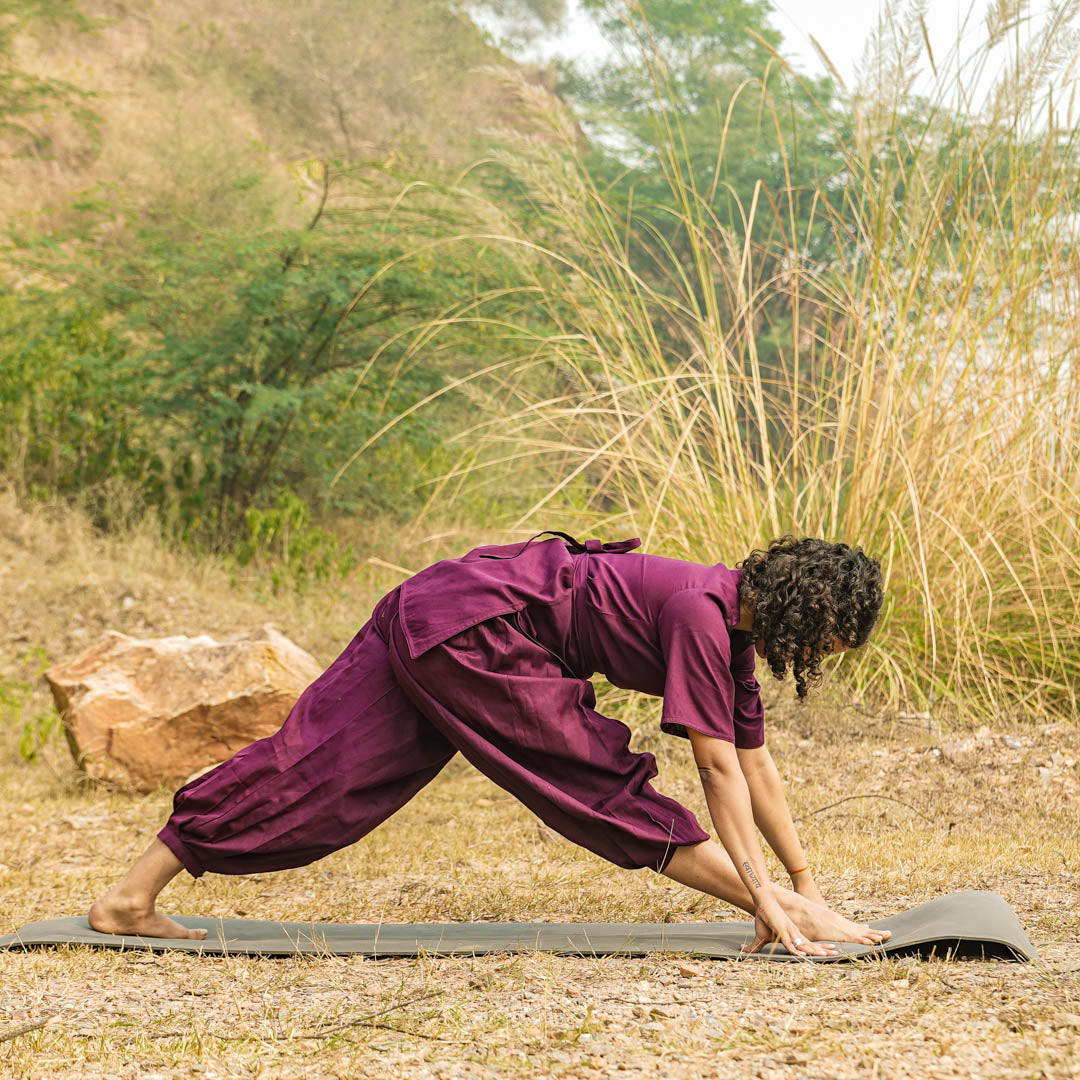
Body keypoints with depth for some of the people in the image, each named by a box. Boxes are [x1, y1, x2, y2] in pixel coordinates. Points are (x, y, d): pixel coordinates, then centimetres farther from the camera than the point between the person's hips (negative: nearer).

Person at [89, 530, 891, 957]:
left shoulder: (734, 627, 11)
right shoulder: (699, 612, -16)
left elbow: (755, 760, 16)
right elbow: (718, 767, -18)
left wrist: (806, 882, 18)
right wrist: (766, 896, -17)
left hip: (427, 615, 9)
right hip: (469, 626, -9)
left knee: (316, 769, 6)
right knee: (597, 781, -5)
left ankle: (132, 899, 6)